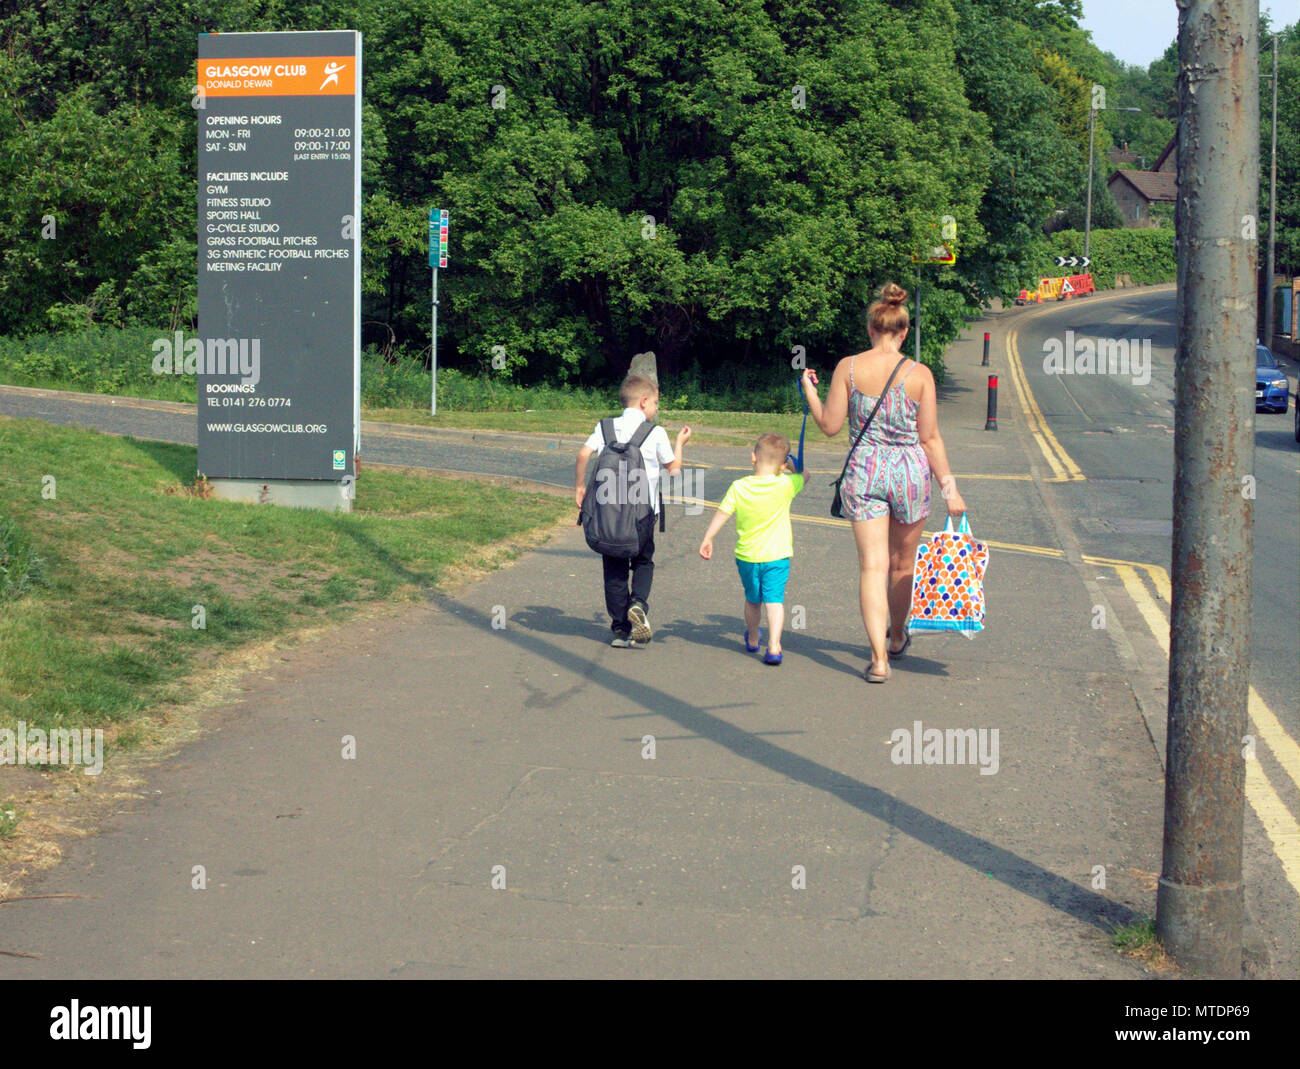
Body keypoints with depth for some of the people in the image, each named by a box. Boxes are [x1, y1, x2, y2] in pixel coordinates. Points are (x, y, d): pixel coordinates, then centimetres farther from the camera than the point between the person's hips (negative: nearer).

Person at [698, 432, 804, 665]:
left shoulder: (738, 488, -8)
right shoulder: (785, 485, -11)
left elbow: (721, 514, -5)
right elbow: (803, 475, 9)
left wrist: (707, 539, 4)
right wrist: (789, 465, 21)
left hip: (747, 556, 2)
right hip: (777, 556, -2)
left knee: (752, 599, 20)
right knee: (774, 599, -5)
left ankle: (753, 639, 40)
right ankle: (773, 646, -19)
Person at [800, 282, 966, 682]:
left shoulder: (849, 367, -5)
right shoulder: (919, 374, -5)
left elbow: (829, 425, -1)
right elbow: (930, 438, -4)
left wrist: (809, 390, 16)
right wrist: (949, 488, 3)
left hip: (864, 471, 0)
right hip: (910, 470, 0)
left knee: (873, 565, -1)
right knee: (902, 563, 19)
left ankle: (879, 657, -12)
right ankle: (897, 637, 40)